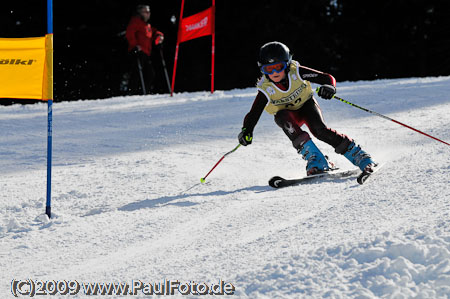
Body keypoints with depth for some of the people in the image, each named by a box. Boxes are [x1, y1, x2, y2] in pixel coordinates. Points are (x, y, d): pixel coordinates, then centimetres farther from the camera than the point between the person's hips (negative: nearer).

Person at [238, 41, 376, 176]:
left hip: (306, 105, -1)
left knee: (319, 130, -29)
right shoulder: (265, 89, -23)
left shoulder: (296, 72, -24)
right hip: (288, 114, 1)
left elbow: (327, 78, -22)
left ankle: (358, 155, -18)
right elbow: (254, 113, -25)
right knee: (282, 116, -35)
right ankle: (314, 158, -36)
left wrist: (330, 87, -45)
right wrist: (246, 131, -43)